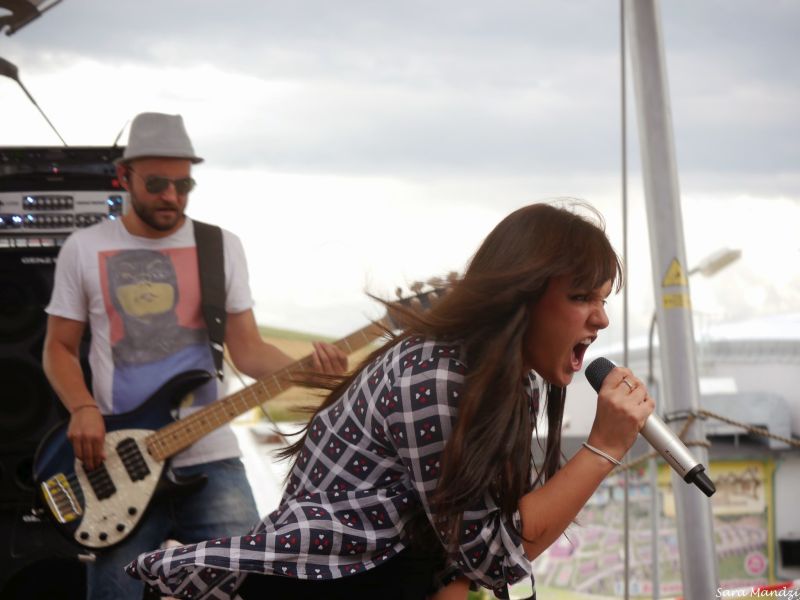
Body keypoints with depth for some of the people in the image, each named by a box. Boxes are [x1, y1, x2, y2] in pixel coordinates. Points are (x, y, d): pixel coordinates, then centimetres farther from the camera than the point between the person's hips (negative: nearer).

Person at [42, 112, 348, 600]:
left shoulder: (222, 246, 6)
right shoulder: (84, 250, 5)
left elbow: (246, 348, 3)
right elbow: (59, 347, 8)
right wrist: (83, 410, -10)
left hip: (210, 459, 0)